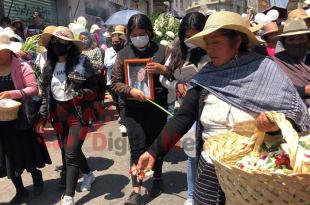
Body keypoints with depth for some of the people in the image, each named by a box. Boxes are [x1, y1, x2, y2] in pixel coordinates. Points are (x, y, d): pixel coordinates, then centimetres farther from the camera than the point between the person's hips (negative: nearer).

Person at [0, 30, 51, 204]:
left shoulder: (22, 67, -10)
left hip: (22, 119, -4)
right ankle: (21, 191, 28)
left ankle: (37, 179, 38)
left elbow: (34, 89, -17)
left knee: (28, 151, 11)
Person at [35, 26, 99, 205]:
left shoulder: (82, 62, -11)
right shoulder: (49, 67, 6)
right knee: (69, 151, 16)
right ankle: (89, 175, 42)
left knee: (71, 154, -9)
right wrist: (42, 116, 10)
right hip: (58, 116, 6)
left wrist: (83, 94, -29)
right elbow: (46, 94, 13)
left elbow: (95, 90, -10)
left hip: (78, 114, -6)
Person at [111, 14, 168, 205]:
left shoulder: (161, 50, 0)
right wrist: (131, 91, -16)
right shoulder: (123, 54, 3)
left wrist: (164, 70, -17)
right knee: (137, 148, -1)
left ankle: (157, 178, 36)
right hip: (133, 109, 0)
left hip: (157, 107, 0)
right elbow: (115, 83, 3)